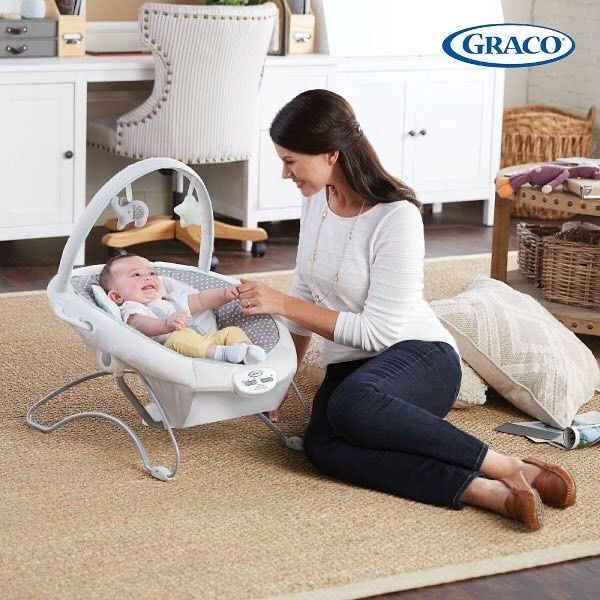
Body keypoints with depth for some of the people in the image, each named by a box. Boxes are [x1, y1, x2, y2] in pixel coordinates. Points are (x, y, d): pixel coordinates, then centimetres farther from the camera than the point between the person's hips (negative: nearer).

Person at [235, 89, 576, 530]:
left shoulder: (396, 217, -19)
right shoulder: (317, 198, 4)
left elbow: (377, 331, -19)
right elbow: (306, 295, 16)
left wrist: (282, 304, -19)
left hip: (418, 356, -6)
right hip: (350, 366, 6)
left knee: (352, 403, -43)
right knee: (322, 446, -32)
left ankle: (508, 469, -31)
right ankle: (487, 492, -37)